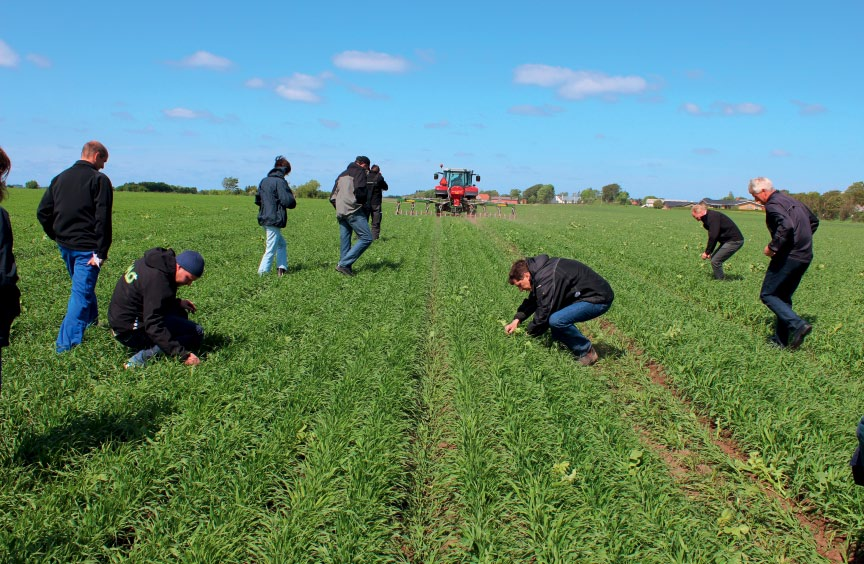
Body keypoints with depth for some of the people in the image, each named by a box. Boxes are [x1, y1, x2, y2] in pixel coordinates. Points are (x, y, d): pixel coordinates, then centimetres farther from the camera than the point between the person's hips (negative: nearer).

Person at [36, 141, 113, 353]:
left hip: (64, 246, 7)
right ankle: (67, 343, -6)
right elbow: (102, 219, -18)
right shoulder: (99, 179, -10)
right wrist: (101, 252, -17)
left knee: (83, 287, 26)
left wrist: (57, 237, 18)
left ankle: (91, 320, 43)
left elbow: (42, 213, 10)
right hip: (86, 248, -7)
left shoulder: (60, 178, 11)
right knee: (82, 292, -3)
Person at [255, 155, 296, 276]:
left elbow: (257, 200, 17)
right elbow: (288, 202, -18)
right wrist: (292, 196, 3)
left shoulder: (264, 181, 11)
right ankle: (262, 273, -4)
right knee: (271, 250, -4)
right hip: (274, 220, -8)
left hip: (264, 219, 9)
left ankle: (282, 268, 14)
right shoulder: (280, 181, -13)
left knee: (281, 244, 20)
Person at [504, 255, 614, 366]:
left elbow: (544, 312, -20)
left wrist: (529, 334, -7)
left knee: (556, 320, -25)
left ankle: (586, 352, -5)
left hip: (599, 299, -10)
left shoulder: (546, 278, -24)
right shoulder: (540, 270, 7)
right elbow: (533, 300, 18)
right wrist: (517, 319, 7)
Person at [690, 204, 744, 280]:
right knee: (714, 258, 14)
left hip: (734, 241, -10)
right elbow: (713, 236, 17)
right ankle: (720, 279, 20)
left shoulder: (713, 217, -19)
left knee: (715, 261, -12)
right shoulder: (708, 218, 13)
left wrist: (707, 252, -15)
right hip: (729, 240, 10)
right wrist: (709, 252, 8)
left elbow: (713, 237, -23)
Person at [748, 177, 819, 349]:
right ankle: (781, 339, 19)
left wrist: (773, 247, -21)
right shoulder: (793, 201, 18)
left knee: (767, 295, -1)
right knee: (783, 297, 16)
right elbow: (814, 221, 29)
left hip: (788, 256, -9)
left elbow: (786, 226, -30)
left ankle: (797, 325, -15)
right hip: (805, 256, 9)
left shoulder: (773, 204, -12)